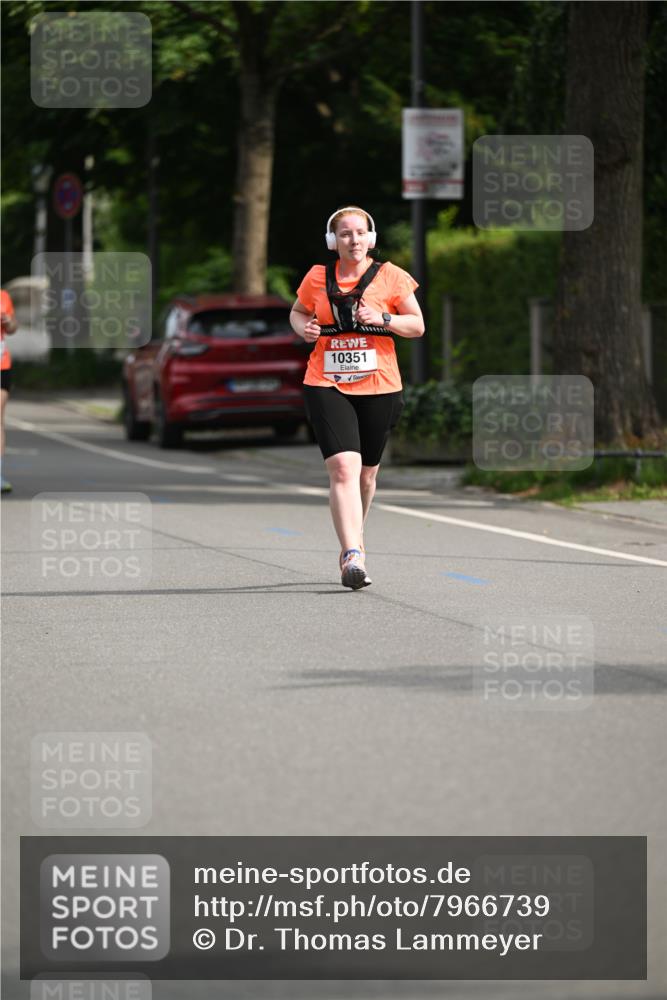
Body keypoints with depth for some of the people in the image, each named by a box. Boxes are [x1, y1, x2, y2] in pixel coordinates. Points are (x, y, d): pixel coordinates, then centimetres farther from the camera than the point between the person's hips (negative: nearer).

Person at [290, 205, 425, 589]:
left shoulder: (390, 276, 1)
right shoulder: (318, 277, 5)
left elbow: (418, 326, 4)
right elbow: (298, 312, 22)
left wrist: (382, 319, -14)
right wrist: (304, 328, -1)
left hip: (378, 386, 1)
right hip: (327, 385, -1)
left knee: (366, 472, 12)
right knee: (343, 467, -18)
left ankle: (352, 540, 39)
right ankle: (353, 556, -26)